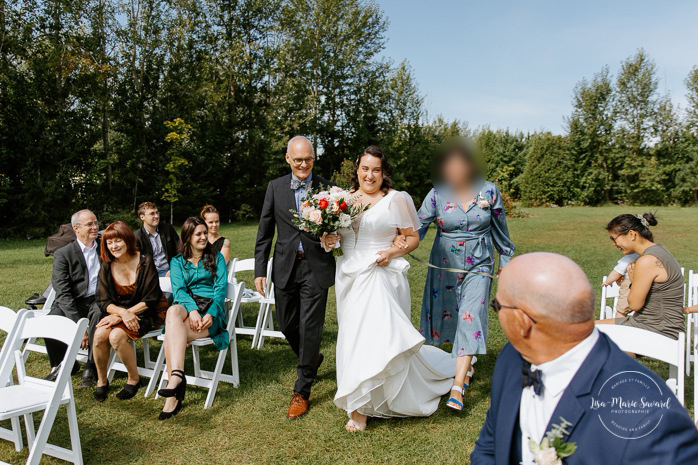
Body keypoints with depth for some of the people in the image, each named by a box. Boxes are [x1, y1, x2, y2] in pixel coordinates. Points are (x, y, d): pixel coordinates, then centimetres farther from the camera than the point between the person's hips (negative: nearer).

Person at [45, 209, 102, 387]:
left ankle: (92, 367, -22)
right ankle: (64, 365, 1)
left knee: (99, 314, -34)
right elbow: (63, 294, -10)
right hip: (70, 304, 0)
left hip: (98, 300, 1)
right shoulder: (63, 254, -1)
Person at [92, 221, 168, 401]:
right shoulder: (107, 268, 0)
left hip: (147, 313, -4)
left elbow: (150, 300, -14)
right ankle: (101, 381, -1)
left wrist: (123, 314, -20)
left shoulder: (145, 263, -13)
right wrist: (123, 312, -23)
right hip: (119, 311, 4)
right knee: (100, 334, -24)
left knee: (116, 335, -28)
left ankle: (134, 380, -5)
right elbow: (104, 302, -2)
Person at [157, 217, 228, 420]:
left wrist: (211, 314, -16)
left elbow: (221, 289, 3)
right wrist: (192, 310, -20)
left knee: (171, 333, -30)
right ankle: (177, 377, -44)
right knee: (173, 312, -37)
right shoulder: (177, 262, 19)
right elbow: (179, 290, 2)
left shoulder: (216, 258, 16)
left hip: (211, 312, -1)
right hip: (186, 307, 1)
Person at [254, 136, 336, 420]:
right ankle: (312, 360, 44)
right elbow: (264, 233, 6)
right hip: (285, 267, 3)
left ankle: (302, 391, 16)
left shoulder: (327, 188, -2)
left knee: (309, 328, 0)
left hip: (316, 268, -3)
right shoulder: (275, 187, 4)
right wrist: (260, 270, 2)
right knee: (287, 325, 13)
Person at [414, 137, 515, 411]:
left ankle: (457, 387, -10)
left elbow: (500, 229, 8)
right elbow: (417, 227, -13)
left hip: (479, 265, -1)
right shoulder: (437, 194, -7)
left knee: (470, 317, -12)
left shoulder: (489, 191, -4)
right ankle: (466, 366, 37)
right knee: (450, 316, 10)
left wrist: (506, 260, 15)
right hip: (445, 264, 2)